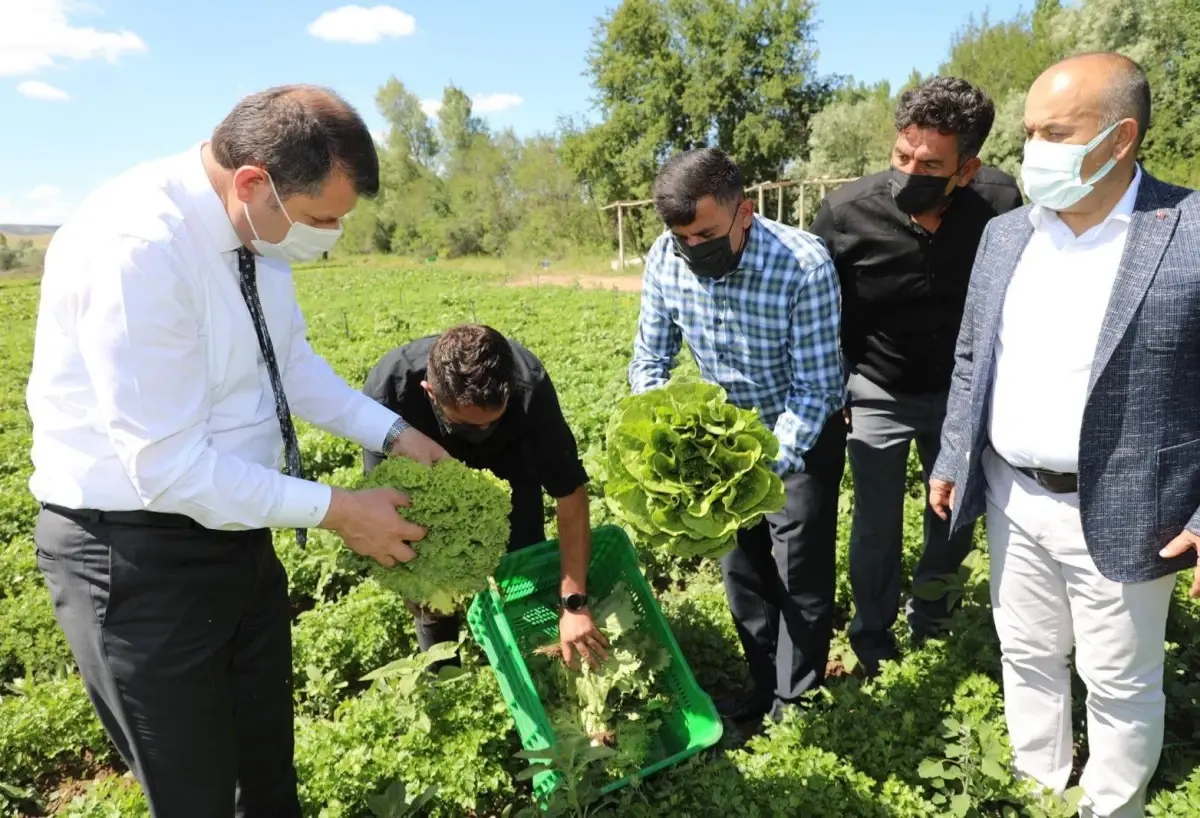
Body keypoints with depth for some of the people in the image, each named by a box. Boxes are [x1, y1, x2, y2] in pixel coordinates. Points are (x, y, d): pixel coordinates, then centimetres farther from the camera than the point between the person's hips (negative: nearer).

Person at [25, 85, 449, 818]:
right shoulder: (137, 247, -29)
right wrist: (335, 510, -20)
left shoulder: (259, 227, -5)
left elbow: (291, 360, 10)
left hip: (236, 529, 7)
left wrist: (394, 434, 1)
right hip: (140, 551, -7)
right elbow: (168, 467, -27)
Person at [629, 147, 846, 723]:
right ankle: (764, 687, 35)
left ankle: (795, 706, 26)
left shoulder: (804, 265, -31)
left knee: (800, 573, 5)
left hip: (802, 434, -4)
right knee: (741, 564, 15)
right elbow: (650, 360, -9)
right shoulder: (665, 260, -19)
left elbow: (813, 387, -25)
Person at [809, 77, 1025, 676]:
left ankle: (929, 617, 41)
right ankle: (873, 633, 29)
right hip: (876, 394, -2)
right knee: (877, 525, 5)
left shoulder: (1000, 204, -20)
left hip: (961, 392, 2)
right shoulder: (846, 212, -24)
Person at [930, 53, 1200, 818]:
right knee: (1027, 658, 20)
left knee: (1121, 683, 14)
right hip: (1013, 498, 5)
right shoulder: (1004, 234, 4)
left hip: (1121, 514, -5)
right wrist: (952, 460, 11)